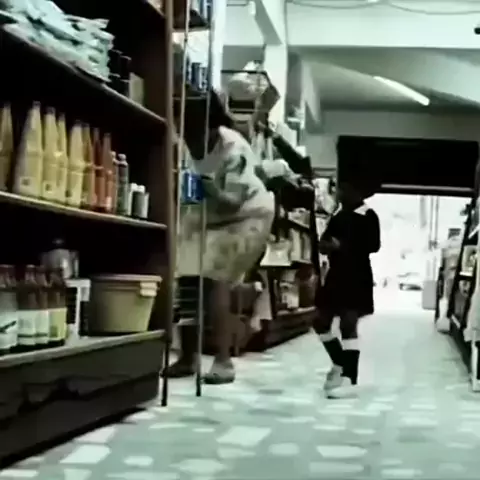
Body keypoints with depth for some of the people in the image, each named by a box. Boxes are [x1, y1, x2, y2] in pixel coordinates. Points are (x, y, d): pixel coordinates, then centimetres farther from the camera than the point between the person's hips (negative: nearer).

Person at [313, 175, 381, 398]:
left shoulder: (368, 216, -9)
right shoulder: (338, 214, 12)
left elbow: (374, 246, -17)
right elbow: (325, 240, 17)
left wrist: (343, 246, -25)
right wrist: (325, 245, -7)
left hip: (356, 277, -8)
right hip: (335, 274, 8)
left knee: (348, 324, -10)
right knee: (320, 322, 10)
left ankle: (350, 380, -6)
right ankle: (339, 364, 29)